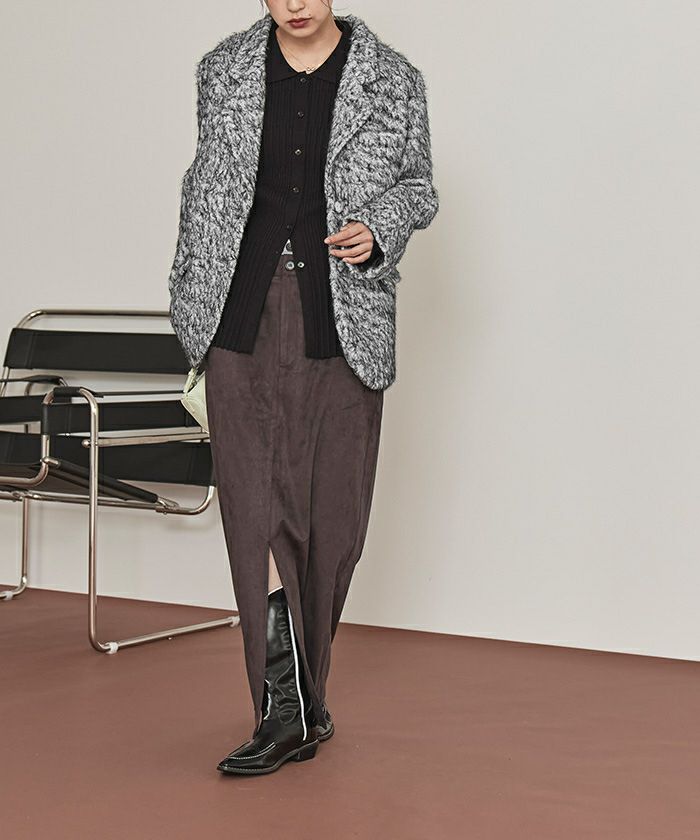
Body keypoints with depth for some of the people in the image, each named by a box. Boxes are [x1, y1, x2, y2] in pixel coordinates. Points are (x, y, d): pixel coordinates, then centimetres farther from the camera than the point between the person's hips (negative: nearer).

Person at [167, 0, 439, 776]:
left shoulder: (392, 81, 2)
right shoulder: (223, 72, 8)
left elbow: (416, 187, 11)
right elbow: (204, 188, 14)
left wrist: (376, 231, -12)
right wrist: (190, 310, 14)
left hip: (344, 324, 0)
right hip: (244, 318, 1)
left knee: (333, 511, 5)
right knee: (255, 502, -8)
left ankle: (299, 695, 23)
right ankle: (287, 709, -5)